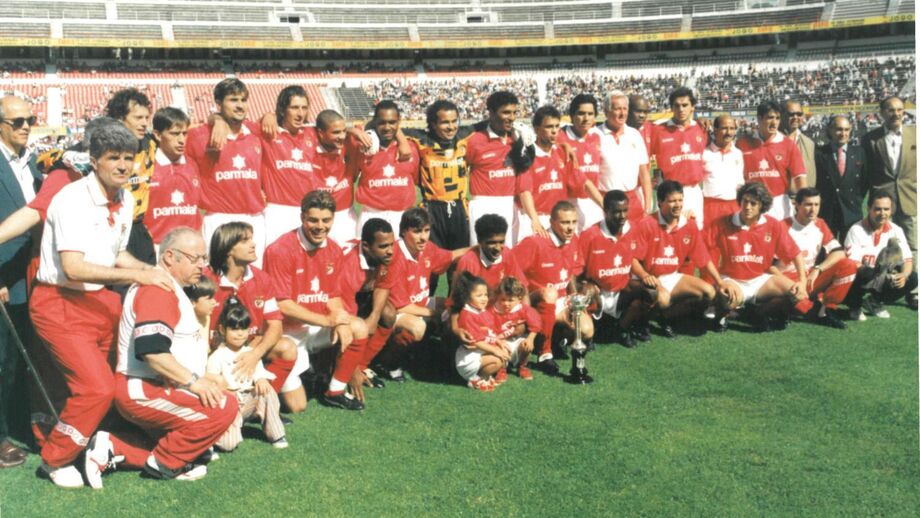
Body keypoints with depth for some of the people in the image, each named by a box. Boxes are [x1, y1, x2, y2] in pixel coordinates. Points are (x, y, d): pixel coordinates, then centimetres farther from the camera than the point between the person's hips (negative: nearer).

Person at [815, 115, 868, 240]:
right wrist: (820, 202, -2)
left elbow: (865, 180, 12)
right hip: (826, 213, -2)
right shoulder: (820, 153, -1)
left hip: (852, 212, 2)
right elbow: (815, 182, 2)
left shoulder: (859, 152, 8)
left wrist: (857, 200, 4)